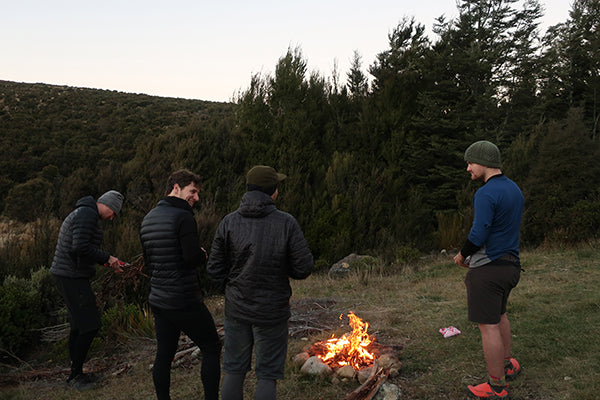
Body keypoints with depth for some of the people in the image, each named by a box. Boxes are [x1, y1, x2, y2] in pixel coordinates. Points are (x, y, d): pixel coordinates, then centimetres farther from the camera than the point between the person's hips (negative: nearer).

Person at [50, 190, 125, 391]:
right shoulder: (87, 214, -16)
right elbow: (81, 248, -27)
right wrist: (107, 258, -15)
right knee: (90, 325, -5)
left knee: (79, 324, 15)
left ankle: (75, 373, 23)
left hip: (69, 276, 11)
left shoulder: (81, 214, 18)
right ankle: (76, 373, 7)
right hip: (73, 277, -11)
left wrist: (109, 262, 16)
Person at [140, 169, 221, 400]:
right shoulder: (183, 217, -15)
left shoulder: (148, 219, 12)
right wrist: (203, 255, -2)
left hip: (158, 300, 8)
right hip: (184, 301, -8)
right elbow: (194, 258, -22)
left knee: (164, 354, 13)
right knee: (211, 348, 6)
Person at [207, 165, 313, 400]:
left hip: (236, 309, 3)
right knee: (267, 374, 11)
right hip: (271, 310, -3)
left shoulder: (229, 222, -6)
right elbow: (303, 269, -13)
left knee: (234, 370, 17)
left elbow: (215, 269, -4)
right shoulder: (286, 224, -14)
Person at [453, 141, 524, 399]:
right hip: (510, 264, 10)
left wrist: (462, 255, -5)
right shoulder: (514, 189, 11)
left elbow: (478, 235, -24)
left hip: (488, 268, -10)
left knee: (488, 326, 0)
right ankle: (507, 366, 41)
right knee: (498, 314, 26)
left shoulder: (485, 194, -20)